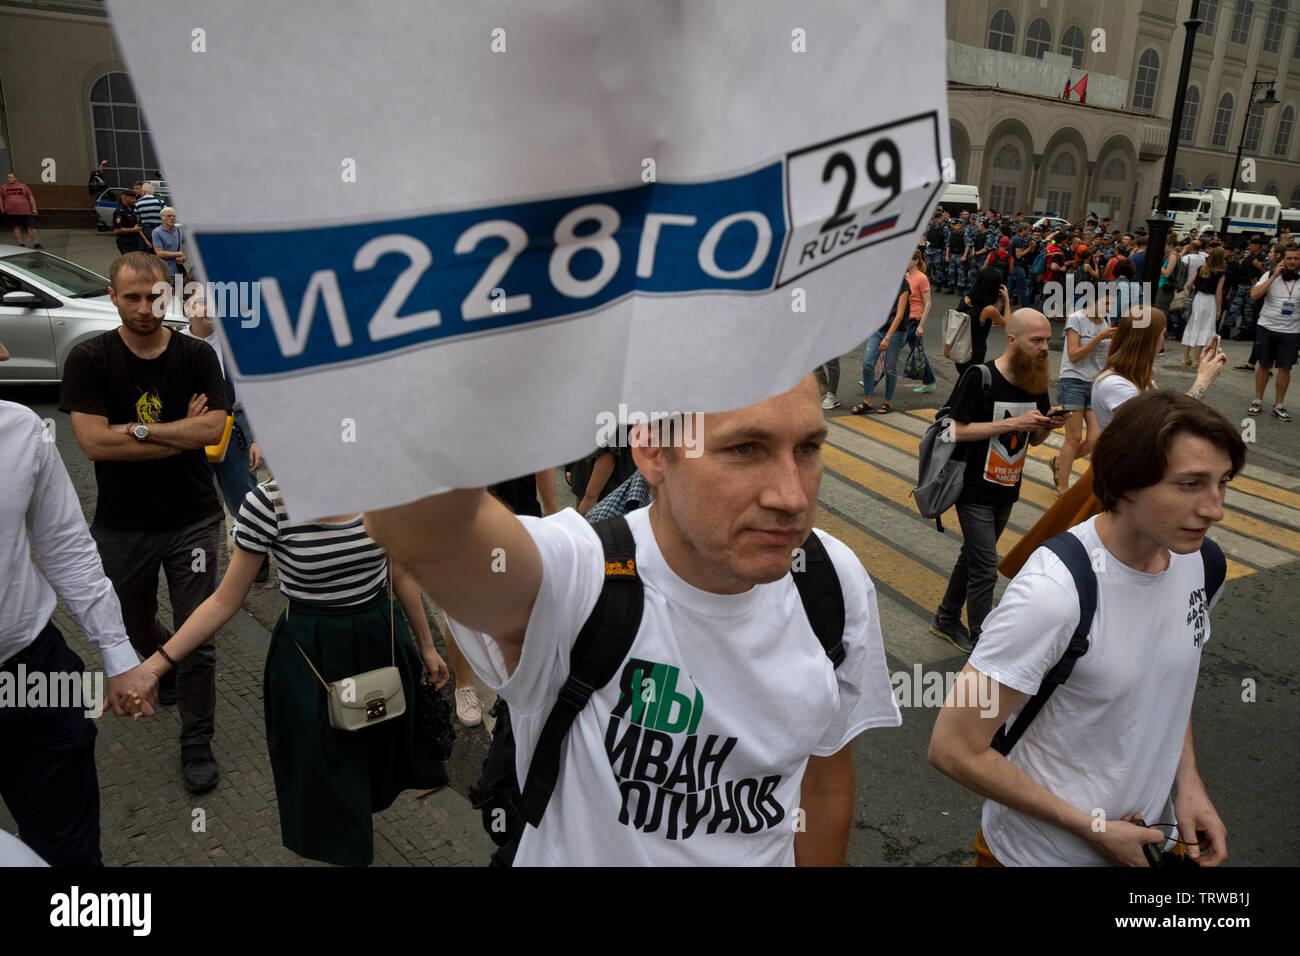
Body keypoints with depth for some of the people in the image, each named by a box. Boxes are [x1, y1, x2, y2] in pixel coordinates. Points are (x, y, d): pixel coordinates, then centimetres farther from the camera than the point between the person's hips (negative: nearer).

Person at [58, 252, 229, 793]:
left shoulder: (197, 356, -5)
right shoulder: (89, 359, -8)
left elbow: (213, 430, -15)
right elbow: (94, 442, -18)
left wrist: (139, 429, -19)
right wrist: (183, 433, -17)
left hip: (191, 520, -1)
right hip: (122, 525, 1)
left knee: (198, 640, 1)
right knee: (135, 627, 23)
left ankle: (196, 742, 16)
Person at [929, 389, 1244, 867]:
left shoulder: (1202, 561, -9)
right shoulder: (1053, 592, -33)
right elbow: (954, 748, -28)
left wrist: (1188, 784, -3)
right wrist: (1093, 829, -20)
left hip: (1150, 831, 6)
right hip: (1042, 849, -6)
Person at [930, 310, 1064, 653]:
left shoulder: (1036, 383, 3)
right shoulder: (980, 378, -17)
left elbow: (1034, 439, 11)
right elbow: (959, 431, -19)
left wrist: (1048, 424, -12)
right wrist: (1013, 423, -24)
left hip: (1007, 492, 7)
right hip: (975, 492, -7)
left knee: (973, 558, 19)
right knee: (985, 569, -6)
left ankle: (947, 621, 36)